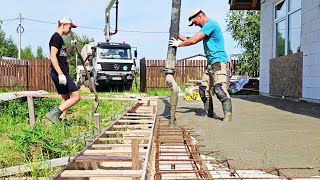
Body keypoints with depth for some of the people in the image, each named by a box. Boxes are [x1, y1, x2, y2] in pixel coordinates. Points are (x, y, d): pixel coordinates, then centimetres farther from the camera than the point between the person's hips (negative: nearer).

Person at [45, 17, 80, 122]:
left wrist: (72, 46, 18)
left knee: (66, 98, 13)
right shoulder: (57, 37, -10)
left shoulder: (59, 38, 21)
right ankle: (54, 113, -18)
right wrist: (60, 74, -26)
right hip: (60, 73, -10)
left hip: (61, 73, 10)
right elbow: (53, 56, -20)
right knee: (76, 96, -13)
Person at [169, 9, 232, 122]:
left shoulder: (210, 24, -11)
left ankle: (228, 118, -24)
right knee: (204, 89, 11)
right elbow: (190, 40, 29)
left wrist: (179, 44, -2)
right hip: (211, 63, 11)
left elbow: (193, 41, -15)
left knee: (220, 89, -21)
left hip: (218, 61, -11)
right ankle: (208, 113, 19)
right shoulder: (206, 27, 22)